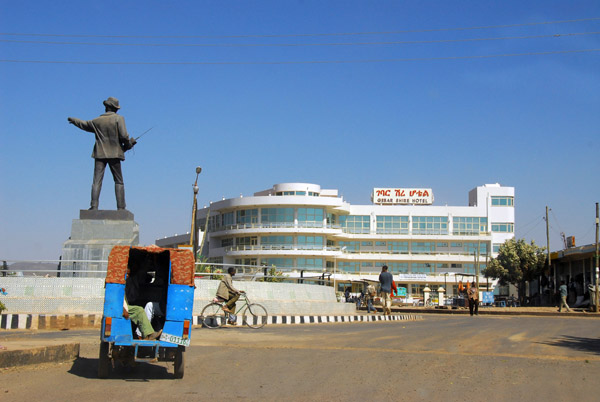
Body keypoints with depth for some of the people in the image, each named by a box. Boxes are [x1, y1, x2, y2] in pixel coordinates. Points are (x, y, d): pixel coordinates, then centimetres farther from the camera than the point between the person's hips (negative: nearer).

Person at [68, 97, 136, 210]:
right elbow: (124, 135, -13)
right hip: (114, 154, -2)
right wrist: (129, 144, 8)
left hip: (100, 154, 2)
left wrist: (73, 120, 46)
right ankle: (121, 207, -1)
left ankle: (94, 205, -13)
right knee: (119, 181, 5)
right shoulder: (119, 119, -2)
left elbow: (84, 124, 26)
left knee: (97, 181, -2)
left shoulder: (97, 121, 8)